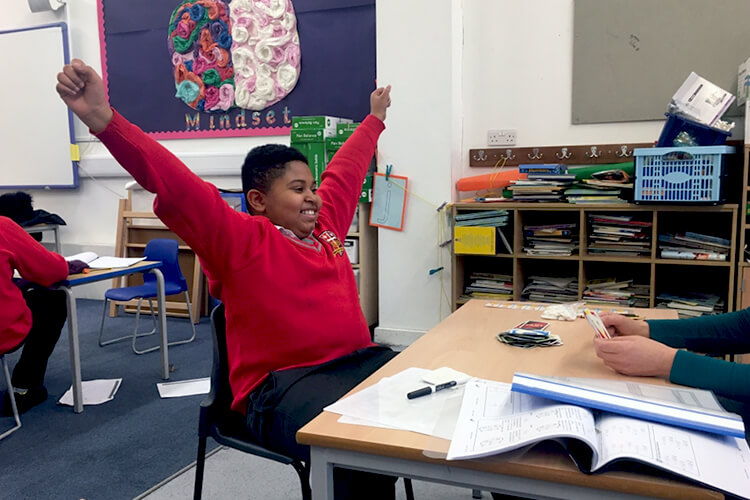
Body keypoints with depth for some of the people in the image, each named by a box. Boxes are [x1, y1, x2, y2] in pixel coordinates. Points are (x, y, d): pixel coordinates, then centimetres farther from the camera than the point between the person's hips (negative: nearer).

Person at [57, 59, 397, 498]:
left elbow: (346, 169, 31)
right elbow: (176, 185, -16)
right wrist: (103, 120, -26)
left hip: (360, 360, 8)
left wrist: (375, 118, 46)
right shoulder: (241, 240, -4)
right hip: (284, 383, -7)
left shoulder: (326, 223, 16)